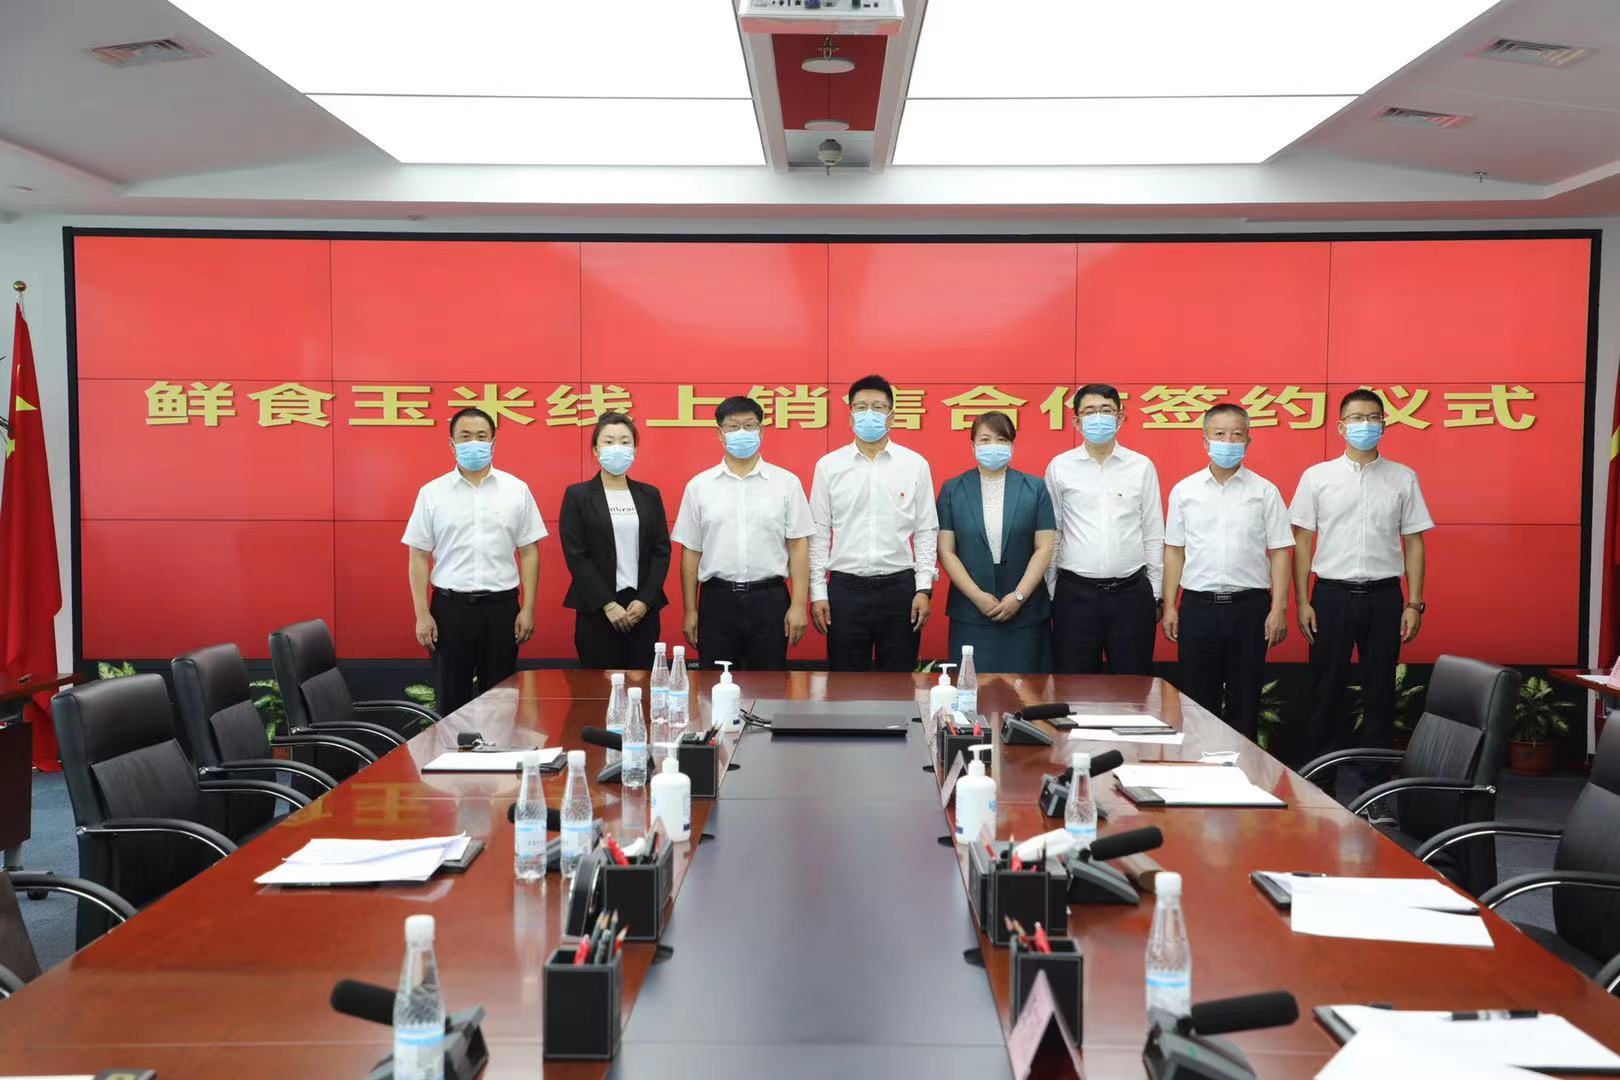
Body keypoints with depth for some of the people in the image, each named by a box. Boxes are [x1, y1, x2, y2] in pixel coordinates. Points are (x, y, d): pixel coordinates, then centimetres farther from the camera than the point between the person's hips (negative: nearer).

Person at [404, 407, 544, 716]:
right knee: (451, 697, 6)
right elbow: (419, 557, 3)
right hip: (450, 606, 0)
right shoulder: (432, 493, 2)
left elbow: (529, 553, 4)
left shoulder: (516, 490, 3)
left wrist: (528, 609, -2)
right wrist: (422, 615, -3)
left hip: (501, 606, 0)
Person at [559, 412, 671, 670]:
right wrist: (608, 604, -12)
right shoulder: (577, 495, 1)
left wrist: (645, 600, -7)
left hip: (643, 608, 3)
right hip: (597, 609, -3)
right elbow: (576, 556, -5)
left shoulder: (650, 495, 11)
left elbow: (662, 551, 6)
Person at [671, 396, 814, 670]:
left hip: (769, 598, -1)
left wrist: (798, 605, -5)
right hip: (717, 599, 1)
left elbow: (798, 545, 1)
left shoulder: (787, 483, 2)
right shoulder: (699, 486, 5)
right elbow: (691, 551, 7)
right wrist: (690, 611, 4)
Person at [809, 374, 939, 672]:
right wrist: (817, 592, 0)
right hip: (846, 588, 0)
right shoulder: (828, 466, 3)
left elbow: (926, 532, 5)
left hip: (899, 588, 0)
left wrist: (924, 588, -2)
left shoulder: (915, 465, 3)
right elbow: (819, 533, 5)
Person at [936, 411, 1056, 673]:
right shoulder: (952, 490, 6)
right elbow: (946, 551, 1)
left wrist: (1018, 597, -9)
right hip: (970, 611, 0)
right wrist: (978, 596, -8)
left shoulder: (1035, 489, 6)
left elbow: (1044, 548, 1)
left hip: (1025, 611, 0)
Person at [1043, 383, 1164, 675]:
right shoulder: (1059, 467, 3)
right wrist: (1050, 593, 5)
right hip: (1075, 593, 0)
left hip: (1132, 593, 1)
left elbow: (1153, 536, 8)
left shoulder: (1142, 467, 4)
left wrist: (1155, 594, 7)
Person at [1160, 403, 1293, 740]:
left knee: (1245, 698, 5)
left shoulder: (1265, 492, 3)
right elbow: (1174, 551, 8)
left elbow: (1280, 553, 1)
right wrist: (1169, 607, 3)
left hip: (1249, 604, -1)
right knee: (1198, 698, 6)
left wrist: (1279, 609, -7)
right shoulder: (1184, 491, 6)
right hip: (1198, 605, 1)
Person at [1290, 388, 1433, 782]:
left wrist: (1414, 604, 0)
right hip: (1332, 593, -1)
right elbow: (1302, 541, 4)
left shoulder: (1403, 479, 6)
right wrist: (1302, 602, -3)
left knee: (1380, 690, 7)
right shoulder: (1317, 477, 4)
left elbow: (1413, 543, 6)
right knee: (1326, 689, 4)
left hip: (1383, 595, 1)